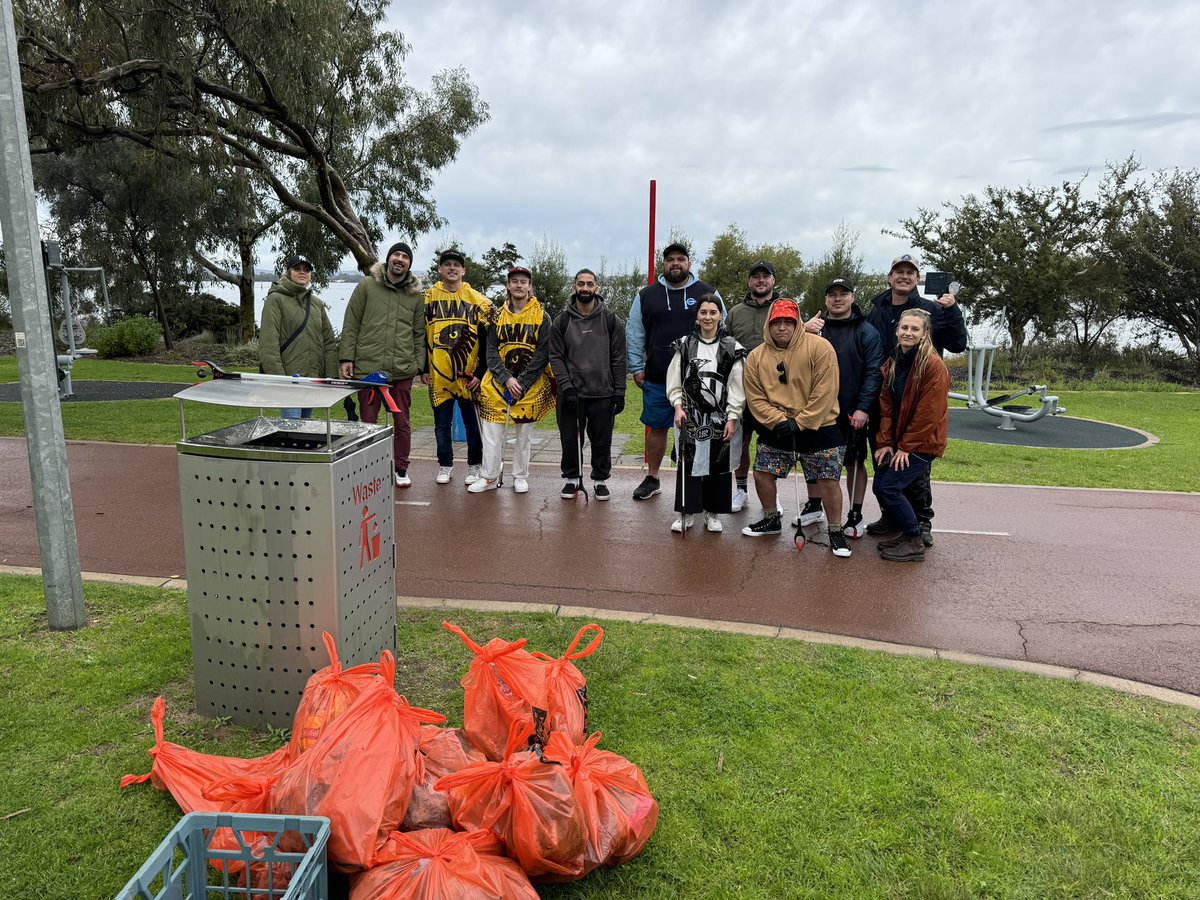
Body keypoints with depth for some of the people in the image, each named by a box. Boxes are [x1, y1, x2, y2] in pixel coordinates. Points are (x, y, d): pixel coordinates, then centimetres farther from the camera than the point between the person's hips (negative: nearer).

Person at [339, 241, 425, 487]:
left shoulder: (415, 294, 9)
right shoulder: (367, 286, 3)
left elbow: (419, 334, 11)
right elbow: (351, 325, 2)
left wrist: (419, 364, 2)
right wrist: (347, 357, -4)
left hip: (402, 371, 2)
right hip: (367, 368, -2)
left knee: (402, 423, 9)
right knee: (368, 422, 6)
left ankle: (401, 469, 21)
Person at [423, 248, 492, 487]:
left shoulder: (478, 301, 1)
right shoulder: (428, 298, 6)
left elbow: (487, 341, 0)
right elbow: (420, 336, 9)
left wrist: (481, 373, -5)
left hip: (469, 375, -2)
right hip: (438, 375, 2)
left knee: (472, 422, 6)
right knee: (442, 423, 10)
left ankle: (474, 466, 19)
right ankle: (445, 465, 24)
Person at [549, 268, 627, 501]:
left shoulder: (611, 320, 3)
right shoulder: (562, 321, 3)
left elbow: (618, 358, 2)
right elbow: (556, 357, 1)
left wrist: (619, 392, -2)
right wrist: (566, 386, -10)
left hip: (603, 394, 0)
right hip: (571, 393, 0)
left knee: (602, 441, 7)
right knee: (570, 439, 6)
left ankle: (600, 480, 22)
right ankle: (571, 478, 23)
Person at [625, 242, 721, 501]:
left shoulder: (707, 293, 5)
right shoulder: (646, 295, 9)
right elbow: (634, 334, 10)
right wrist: (636, 368, 5)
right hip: (656, 379, 2)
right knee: (656, 428, 10)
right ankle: (652, 479, 23)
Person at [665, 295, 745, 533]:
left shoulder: (731, 348, 1)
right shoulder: (684, 345, 5)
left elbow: (737, 386, 0)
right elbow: (674, 381, 6)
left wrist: (732, 418, -6)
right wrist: (678, 406, -7)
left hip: (720, 417, 0)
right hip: (690, 415, 0)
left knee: (718, 465, 6)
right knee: (688, 463, 1)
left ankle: (713, 513, 19)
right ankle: (686, 513, 11)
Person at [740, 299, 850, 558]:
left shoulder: (820, 347, -12)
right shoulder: (756, 356, -1)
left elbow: (825, 393, -15)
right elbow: (756, 398, -2)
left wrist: (800, 423, -17)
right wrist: (778, 421, -15)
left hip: (818, 427, -3)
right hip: (775, 429, 4)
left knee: (828, 479, -3)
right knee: (762, 474, 6)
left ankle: (835, 532, 15)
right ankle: (772, 520, 30)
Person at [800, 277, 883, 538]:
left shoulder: (866, 331, -3)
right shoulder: (814, 327, 7)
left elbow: (873, 372, -9)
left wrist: (863, 408, -19)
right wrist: (803, 332, -21)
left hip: (852, 413, -3)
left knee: (855, 462, 7)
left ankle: (855, 516, 17)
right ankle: (814, 507, 30)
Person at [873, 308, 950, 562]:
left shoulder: (933, 365, -15)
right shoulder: (893, 363, 7)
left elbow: (929, 412, -18)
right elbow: (886, 405, 5)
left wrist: (906, 446, -15)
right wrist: (885, 442, -3)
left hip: (923, 442, -7)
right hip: (898, 440, 7)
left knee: (889, 486, -13)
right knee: (879, 486, 3)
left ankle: (915, 543, 2)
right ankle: (906, 533, 21)